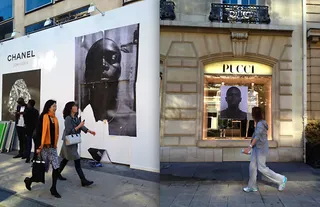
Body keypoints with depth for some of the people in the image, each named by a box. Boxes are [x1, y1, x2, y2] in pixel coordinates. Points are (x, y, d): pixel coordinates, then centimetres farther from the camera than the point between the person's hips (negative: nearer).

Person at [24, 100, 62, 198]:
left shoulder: (55, 119, 10)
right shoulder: (44, 117, -12)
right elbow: (41, 132, -17)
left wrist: (55, 145, 12)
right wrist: (39, 146, -19)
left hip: (53, 147, 6)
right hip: (45, 147, -6)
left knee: (56, 168, 1)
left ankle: (53, 189, 13)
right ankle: (29, 180, 34)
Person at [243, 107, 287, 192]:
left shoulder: (260, 124, -18)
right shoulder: (259, 123, 10)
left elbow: (257, 137, -27)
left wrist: (249, 147, -32)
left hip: (261, 148, -9)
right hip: (256, 148, 9)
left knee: (262, 168, 0)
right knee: (252, 166, 8)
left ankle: (281, 179, 16)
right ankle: (252, 186, 15)